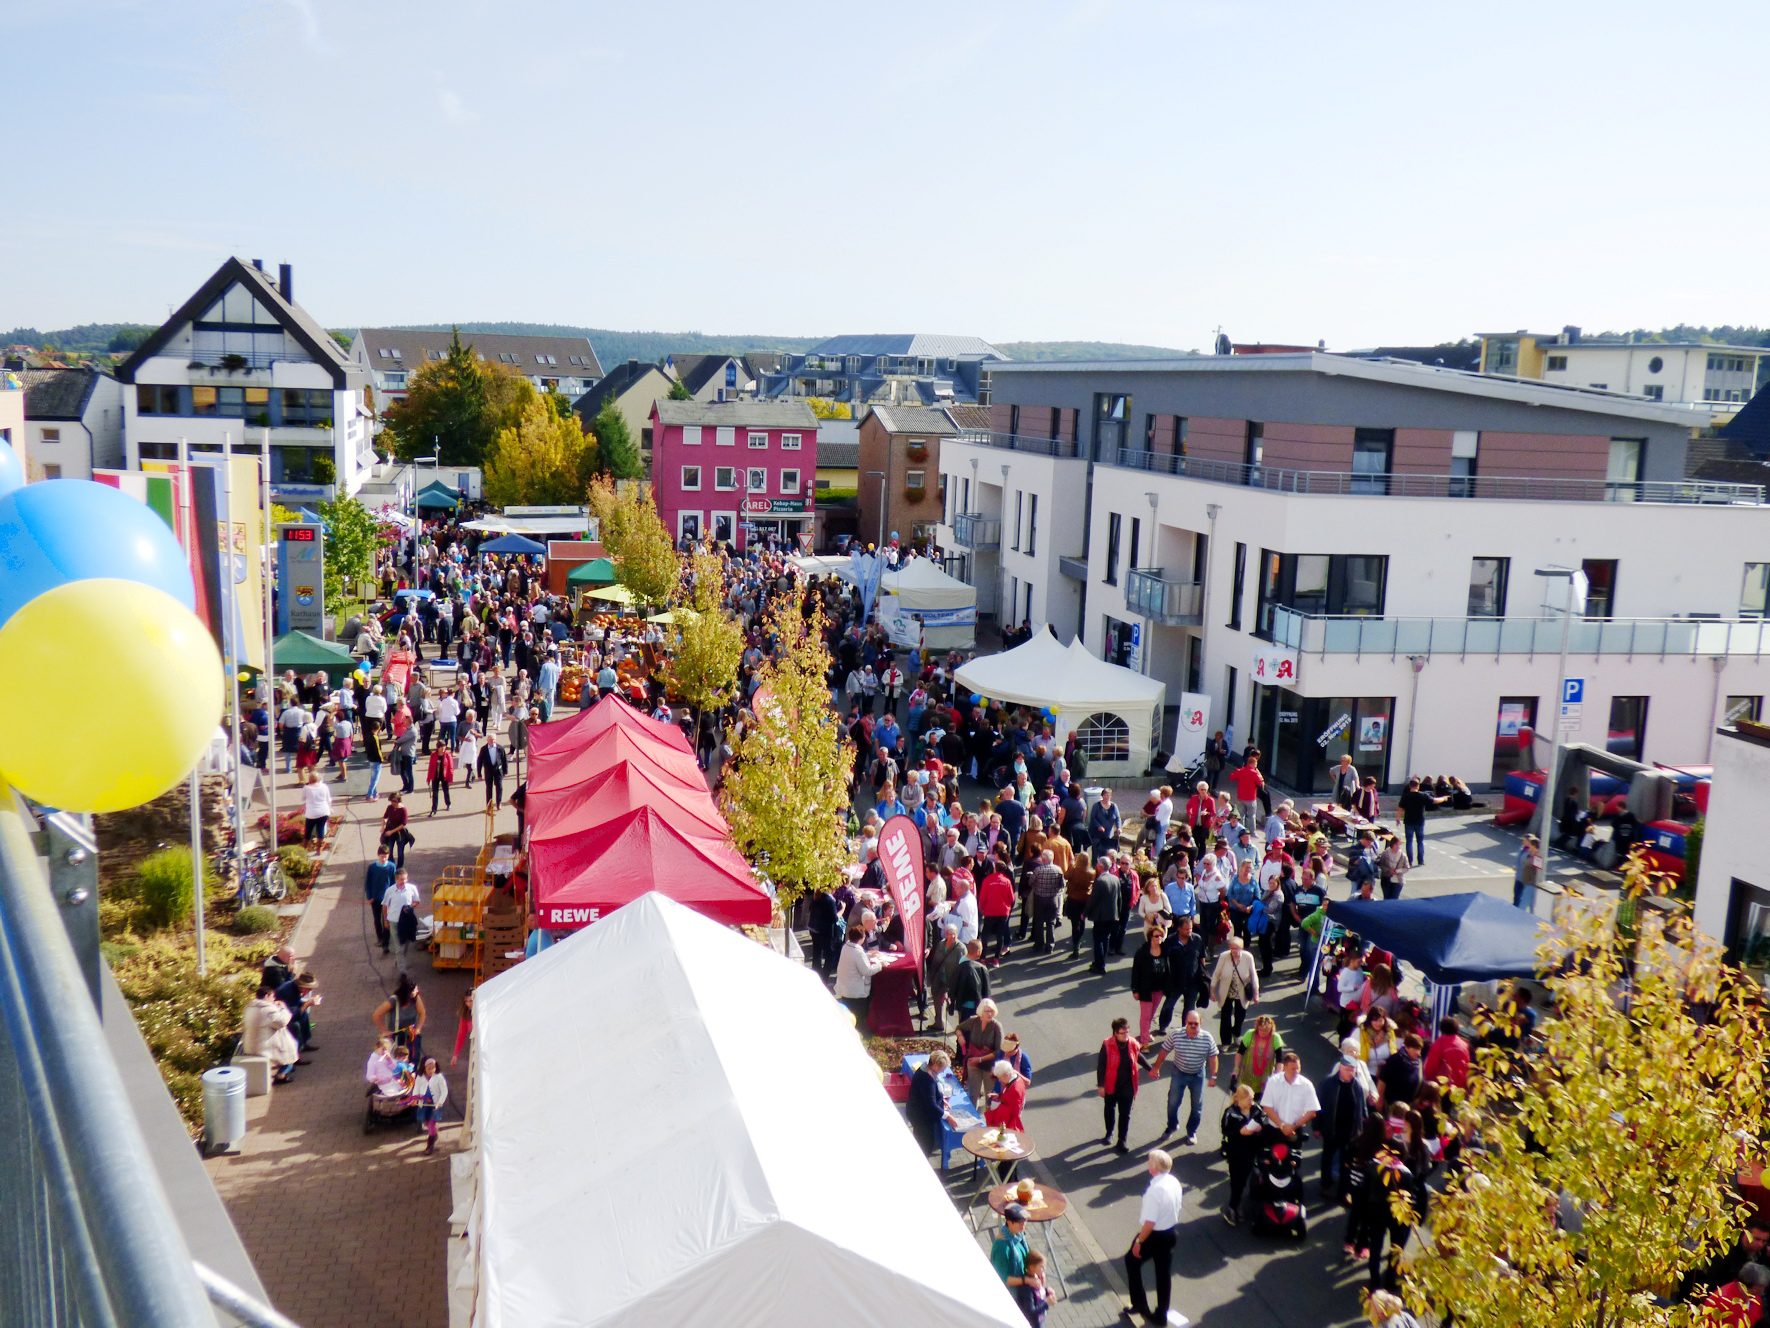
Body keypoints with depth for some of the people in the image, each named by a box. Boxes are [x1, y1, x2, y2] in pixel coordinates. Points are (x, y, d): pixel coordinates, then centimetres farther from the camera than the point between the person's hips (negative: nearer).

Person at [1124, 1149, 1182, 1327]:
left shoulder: (1155, 1190, -31)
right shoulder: (1175, 1183, -5)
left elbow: (1150, 1222, -27)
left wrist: (1139, 1242, -15)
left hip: (1154, 1236, -7)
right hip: (1171, 1233, 7)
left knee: (1132, 1260, 17)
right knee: (1164, 1272, 18)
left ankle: (1140, 1305, 23)